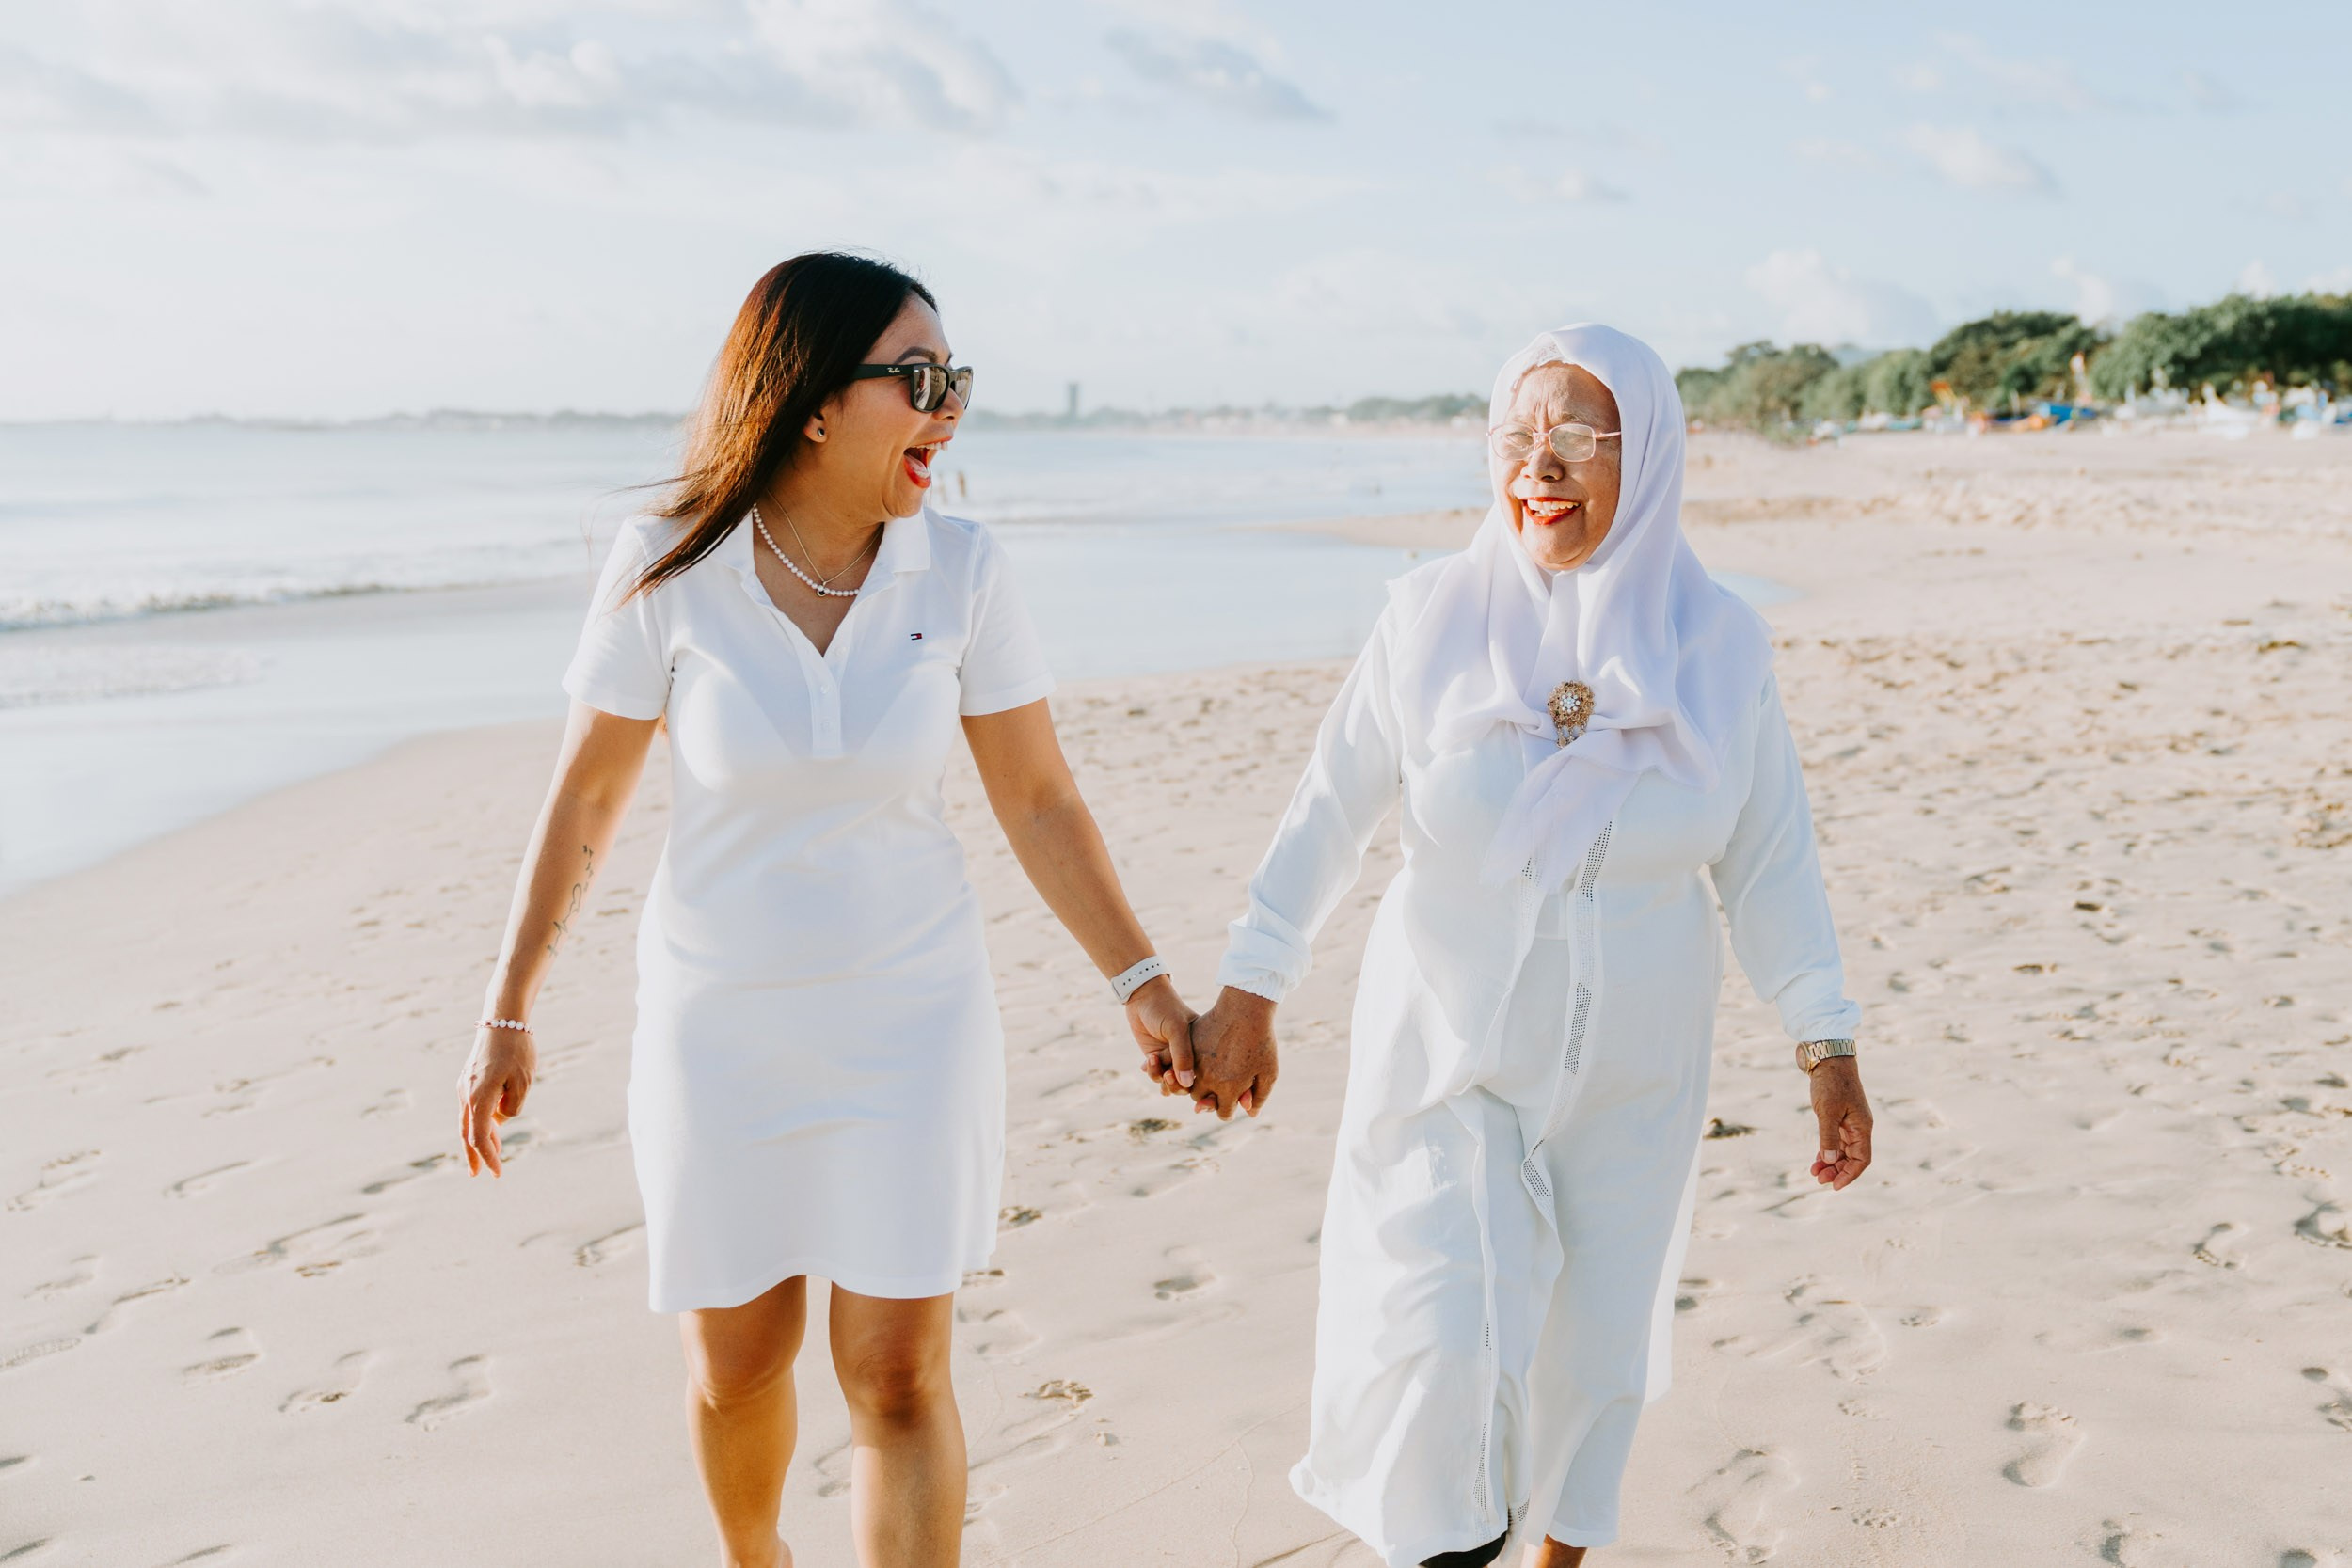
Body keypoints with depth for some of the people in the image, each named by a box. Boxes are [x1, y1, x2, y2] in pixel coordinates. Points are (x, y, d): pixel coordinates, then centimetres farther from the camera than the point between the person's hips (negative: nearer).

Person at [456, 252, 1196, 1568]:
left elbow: (1040, 801, -5)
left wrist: (1144, 983, -11)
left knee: (899, 1377, 0)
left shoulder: (960, 570, -10)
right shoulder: (671, 569, -12)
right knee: (738, 1365, 16)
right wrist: (509, 1012, 0)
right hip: (721, 1025, 0)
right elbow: (588, 795, -3)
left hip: (909, 1020, 0)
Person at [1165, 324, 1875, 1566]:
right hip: (1451, 1045, -1)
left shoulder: (1717, 643, -7)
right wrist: (1248, 995, -4)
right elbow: (1331, 810, -4)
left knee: (1595, 1337, 13)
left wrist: (1828, 1049, -1)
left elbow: (1768, 860, 0)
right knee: (1441, 1337, -7)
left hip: (1631, 1068, 2)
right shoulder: (1434, 615, -11)